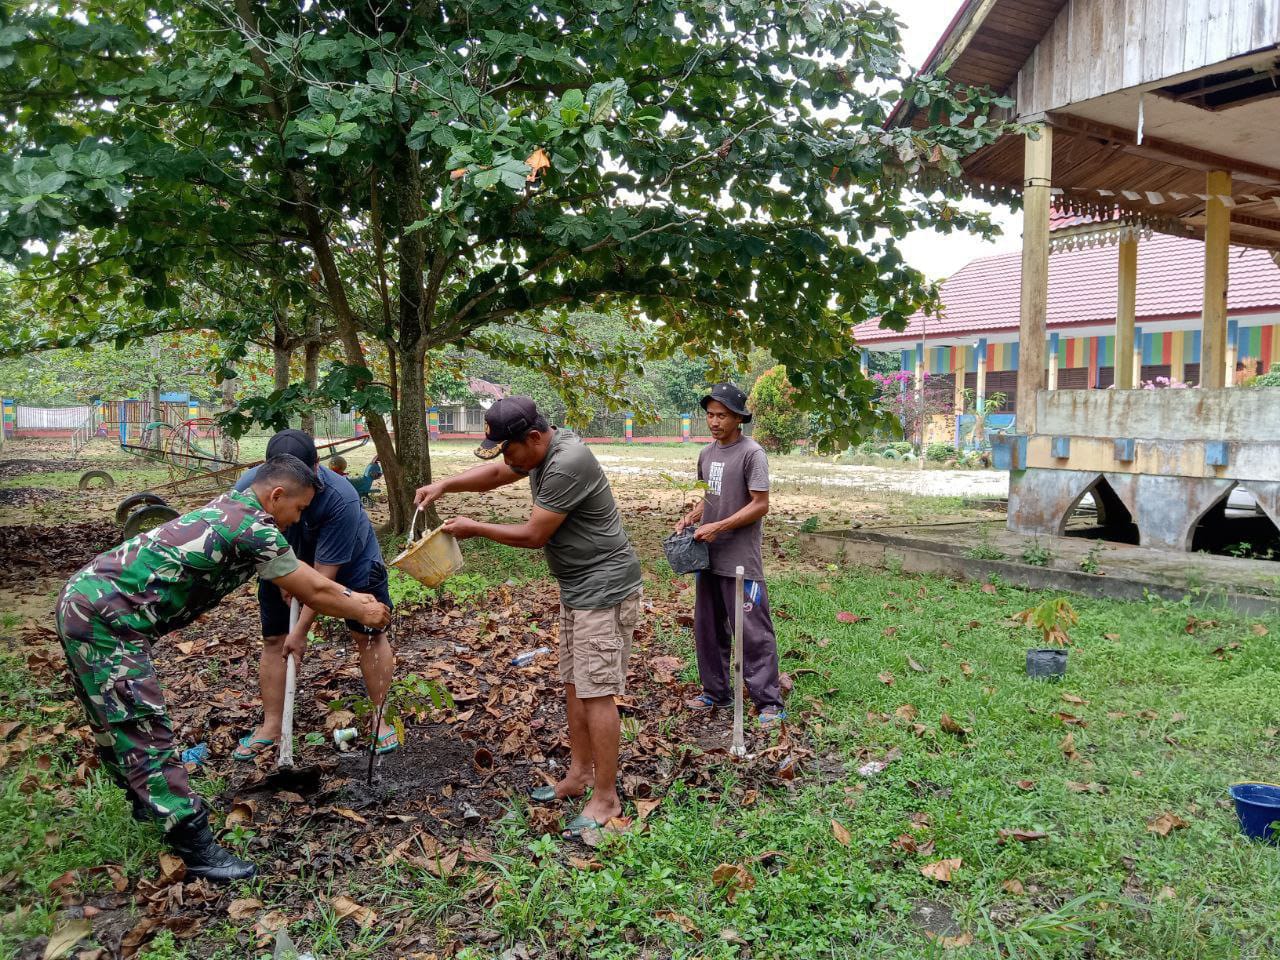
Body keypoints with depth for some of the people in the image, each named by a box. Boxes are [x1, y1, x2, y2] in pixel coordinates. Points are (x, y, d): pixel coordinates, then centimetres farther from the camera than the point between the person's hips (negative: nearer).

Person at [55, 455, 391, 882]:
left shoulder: (230, 508, 15)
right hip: (106, 617, -10)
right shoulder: (256, 528, -14)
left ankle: (150, 798, 41)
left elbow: (304, 574, 25)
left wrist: (352, 596, 28)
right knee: (142, 729, -7)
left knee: (117, 719, 24)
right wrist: (362, 613, 12)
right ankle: (195, 847, -3)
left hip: (84, 598, 10)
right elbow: (311, 593, -4)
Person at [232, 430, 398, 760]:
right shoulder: (249, 486, -30)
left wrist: (301, 630, -31)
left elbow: (326, 573, -35)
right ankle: (271, 726, 11)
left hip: (350, 561, -3)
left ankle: (380, 719, 7)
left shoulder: (340, 498, -41)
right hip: (283, 563, 3)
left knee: (368, 634, -6)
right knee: (273, 639, 1)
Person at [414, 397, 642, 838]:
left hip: (604, 590, -10)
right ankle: (580, 773, 29)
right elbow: (493, 474, 20)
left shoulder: (567, 464, -26)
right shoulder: (539, 449, 4)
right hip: (576, 587, 10)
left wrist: (474, 529, -7)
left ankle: (606, 798, 4)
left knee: (595, 691, -6)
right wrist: (445, 484, 4)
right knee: (573, 683, 16)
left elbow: (533, 535, -19)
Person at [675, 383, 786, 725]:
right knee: (707, 629, 15)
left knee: (753, 633, -4)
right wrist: (691, 517, 3)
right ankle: (716, 692, 29)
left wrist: (717, 527, -18)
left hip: (741, 561, -8)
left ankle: (769, 703, 6)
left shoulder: (752, 453, -12)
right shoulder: (707, 453, 11)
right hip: (709, 557, 8)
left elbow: (760, 505, -15)